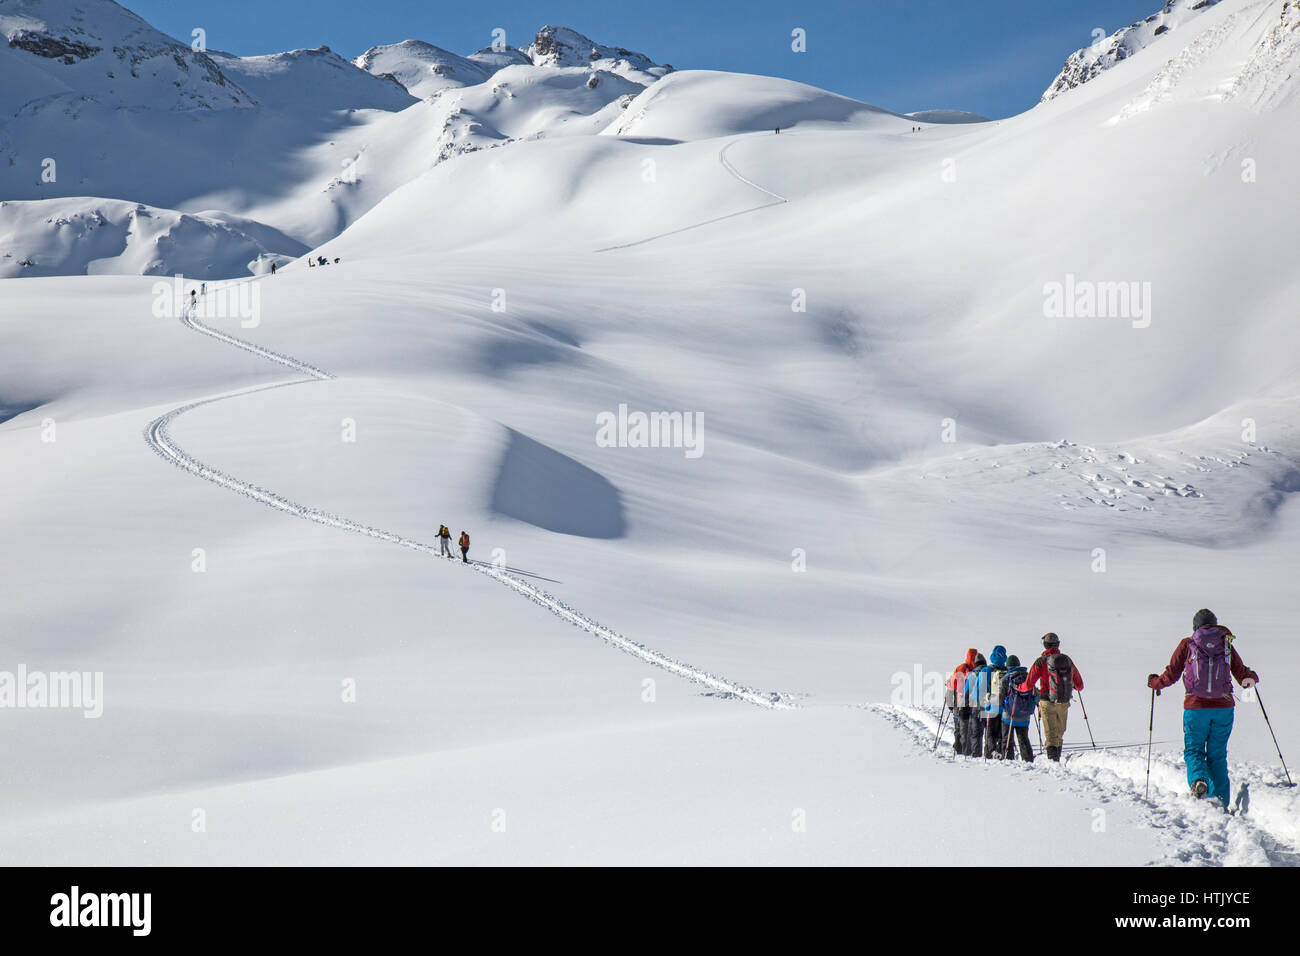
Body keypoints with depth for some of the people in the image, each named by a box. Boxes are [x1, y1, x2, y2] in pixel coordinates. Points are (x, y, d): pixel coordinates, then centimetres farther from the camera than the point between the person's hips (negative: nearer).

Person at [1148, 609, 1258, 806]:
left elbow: (1171, 675, 2)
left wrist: (1154, 682, 22)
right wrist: (1252, 677, 32)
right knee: (1217, 754, 12)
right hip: (1223, 706, 2)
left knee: (1193, 750, 9)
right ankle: (1220, 802, 8)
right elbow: (1243, 675, 9)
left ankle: (1198, 780, -21)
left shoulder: (1187, 645, 2)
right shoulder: (1226, 645, 6)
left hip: (1196, 706, -2)